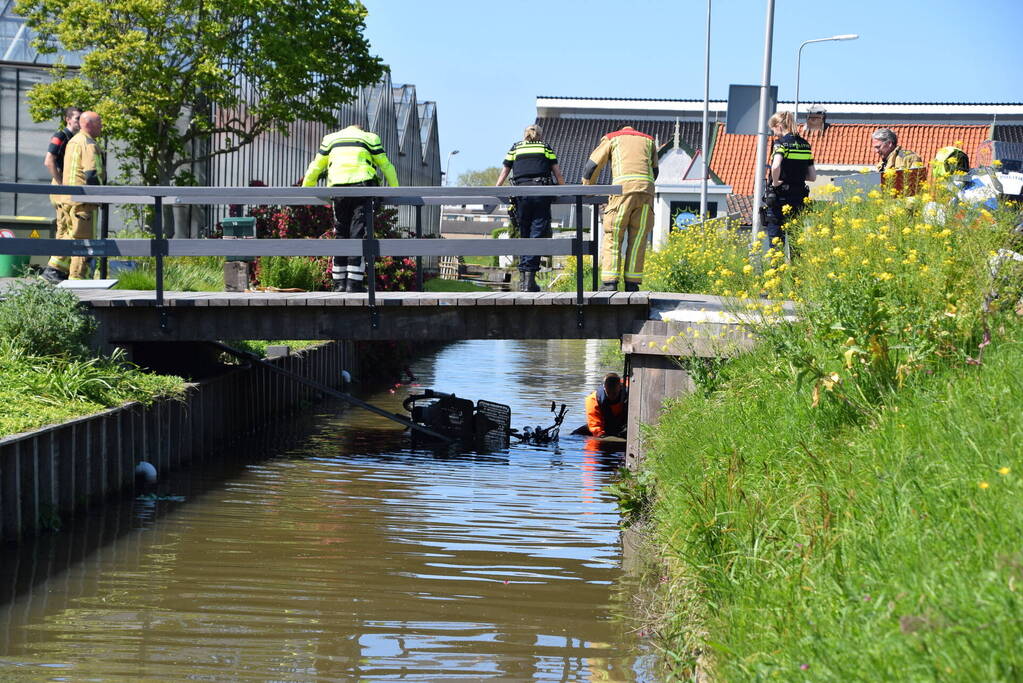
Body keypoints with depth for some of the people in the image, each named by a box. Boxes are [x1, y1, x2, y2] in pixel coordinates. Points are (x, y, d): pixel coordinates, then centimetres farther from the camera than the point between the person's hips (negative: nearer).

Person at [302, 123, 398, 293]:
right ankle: (354, 283, -9)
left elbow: (315, 168, 25)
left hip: (338, 188, 2)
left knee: (340, 235, 9)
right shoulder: (370, 138, 18)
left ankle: (339, 282, 7)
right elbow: (386, 166, 18)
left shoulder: (330, 139, 23)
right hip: (362, 186, -2)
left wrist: (305, 190, 34)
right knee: (358, 235, -3)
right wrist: (395, 190, 26)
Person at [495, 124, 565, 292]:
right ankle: (529, 276, -12)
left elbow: (504, 173, 20)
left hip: (521, 192, 1)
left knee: (524, 235, 11)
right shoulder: (546, 147, 17)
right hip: (541, 192, -1)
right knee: (537, 235, -3)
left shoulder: (515, 148, 20)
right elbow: (557, 173, 15)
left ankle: (523, 276, 9)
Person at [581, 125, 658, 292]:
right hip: (647, 191, 2)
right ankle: (632, 284, 3)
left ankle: (609, 283, -8)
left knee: (613, 238, 1)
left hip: (623, 187, -2)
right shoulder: (648, 140, 31)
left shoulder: (611, 138, 23)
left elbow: (591, 167, 20)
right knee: (637, 240, 7)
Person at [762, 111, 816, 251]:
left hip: (779, 197, -6)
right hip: (800, 196, 6)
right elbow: (812, 176, 11)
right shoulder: (805, 145, 10)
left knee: (775, 237, -1)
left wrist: (775, 182, -12)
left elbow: (776, 166, -28)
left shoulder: (781, 142, -9)